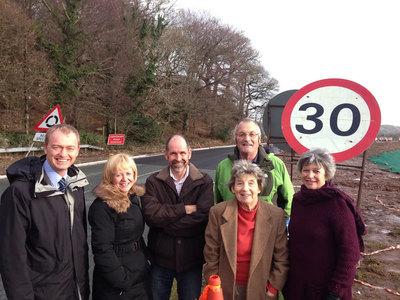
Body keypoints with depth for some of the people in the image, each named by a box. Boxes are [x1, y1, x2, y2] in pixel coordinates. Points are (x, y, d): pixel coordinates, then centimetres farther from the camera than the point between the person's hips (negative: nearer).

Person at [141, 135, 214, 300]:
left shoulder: (204, 182, -8)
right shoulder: (153, 182, -5)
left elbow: (202, 217, -20)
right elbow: (150, 215, -18)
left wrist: (165, 224, -16)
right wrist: (185, 209, -20)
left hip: (192, 261, -1)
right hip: (160, 259, 1)